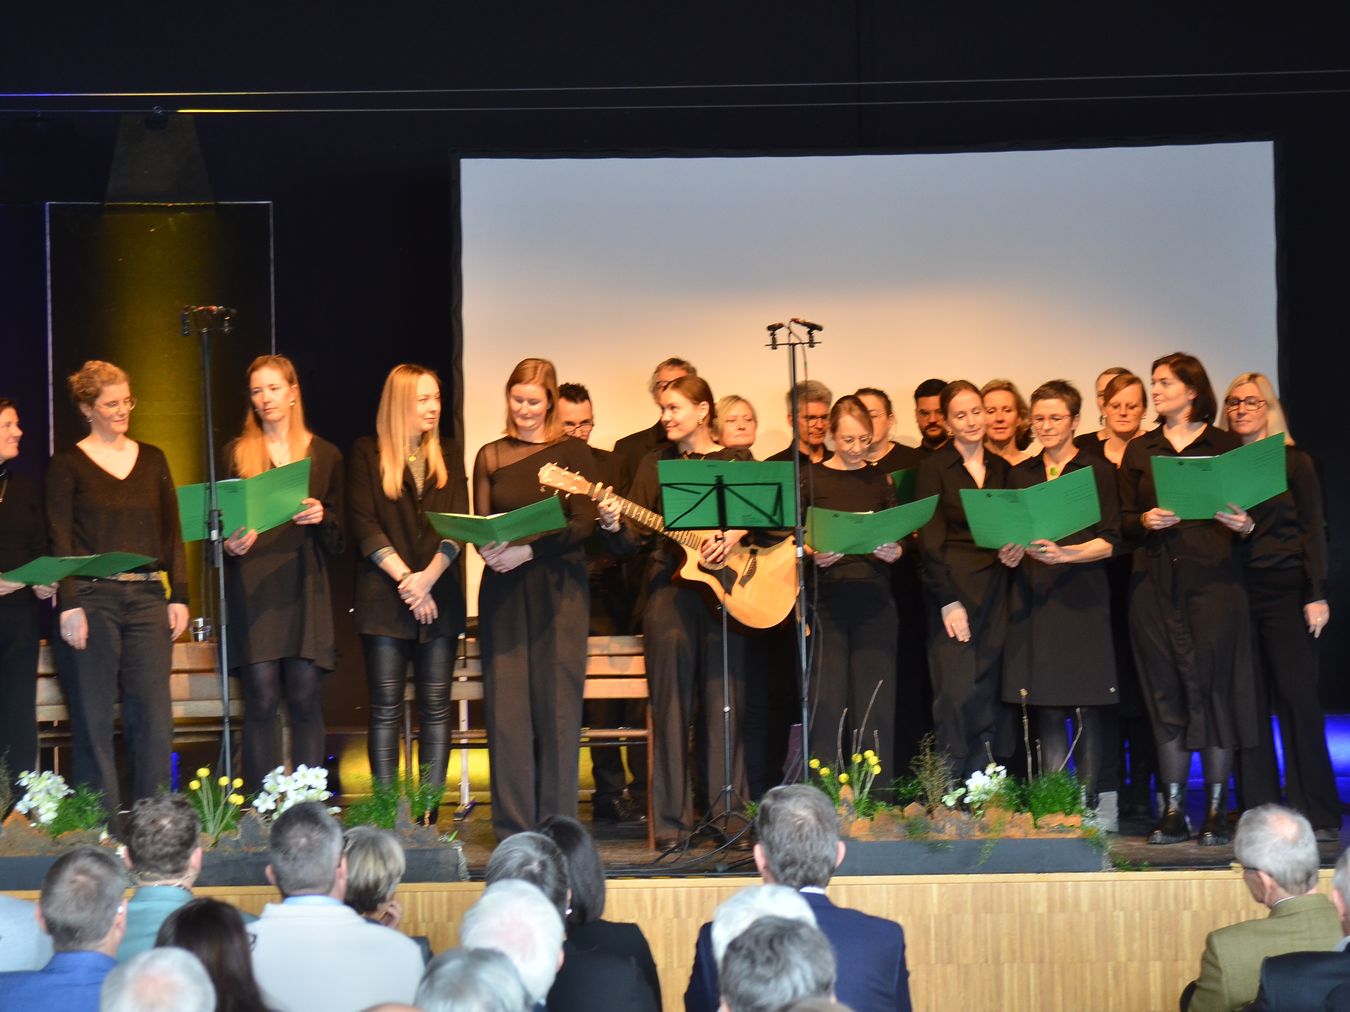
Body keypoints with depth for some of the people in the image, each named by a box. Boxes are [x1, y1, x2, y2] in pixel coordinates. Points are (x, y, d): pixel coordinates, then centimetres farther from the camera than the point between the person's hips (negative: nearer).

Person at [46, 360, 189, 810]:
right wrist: (69, 605, -12)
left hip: (148, 599, 3)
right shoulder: (67, 464, 3)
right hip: (91, 599, -3)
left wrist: (179, 596, 5)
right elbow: (59, 540, -3)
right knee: (93, 716, -1)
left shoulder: (152, 459, 14)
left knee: (153, 713, -1)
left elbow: (172, 532, 14)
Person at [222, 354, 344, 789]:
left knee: (306, 698, -3)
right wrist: (230, 543, -12)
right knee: (261, 699, -6)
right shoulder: (237, 452, 10)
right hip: (252, 585, -1)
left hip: (304, 585, 1)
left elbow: (338, 537, 12)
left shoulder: (325, 454, 12)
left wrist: (321, 517, -9)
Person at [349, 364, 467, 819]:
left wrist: (428, 577, -12)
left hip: (439, 596, 3)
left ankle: (429, 812, 4)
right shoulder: (367, 453, 4)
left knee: (435, 707, 1)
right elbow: (364, 526, -4)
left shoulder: (448, 457, 14)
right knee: (386, 708, -2)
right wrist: (406, 579, -12)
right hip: (384, 596, -3)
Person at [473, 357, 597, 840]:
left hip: (557, 587, -2)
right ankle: (513, 828, 4)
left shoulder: (573, 453, 4)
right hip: (503, 590, 2)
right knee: (506, 704, -2)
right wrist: (488, 549, -14)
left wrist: (527, 550, -17)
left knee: (556, 701, -3)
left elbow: (582, 525, -5)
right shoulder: (490, 456, 11)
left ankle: (555, 825, 3)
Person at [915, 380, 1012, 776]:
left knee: (986, 696, 3)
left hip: (995, 591, 4)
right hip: (954, 590, -4)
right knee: (956, 693, -9)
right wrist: (948, 600, -12)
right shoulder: (934, 468, -1)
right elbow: (930, 539, -6)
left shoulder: (1001, 469, 14)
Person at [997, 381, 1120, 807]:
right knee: (1046, 709, -1)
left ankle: (1088, 803, -3)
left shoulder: (1098, 471, 4)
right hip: (1033, 598, 3)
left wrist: (1064, 554, -18)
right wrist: (1008, 554, -5)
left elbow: (1110, 542, -2)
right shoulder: (1021, 475, 16)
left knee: (1086, 706, -6)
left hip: (1082, 598, -3)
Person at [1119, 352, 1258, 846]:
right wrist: (1146, 520, -10)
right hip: (1155, 583, 2)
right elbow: (1123, 521, 10)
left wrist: (1244, 524, -16)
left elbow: (1249, 513, 5)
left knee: (1212, 687, -2)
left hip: (1213, 579, -2)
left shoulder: (1225, 446, 6)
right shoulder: (1139, 450, 13)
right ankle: (1172, 812, 7)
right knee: (1166, 692, 2)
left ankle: (1217, 812, 3)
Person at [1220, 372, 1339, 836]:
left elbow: (1313, 531, 1)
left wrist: (1317, 594, -6)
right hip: (1234, 591, 3)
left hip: (1285, 591, -2)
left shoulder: (1295, 462, 4)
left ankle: (1317, 814, 1)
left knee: (1297, 697, -4)